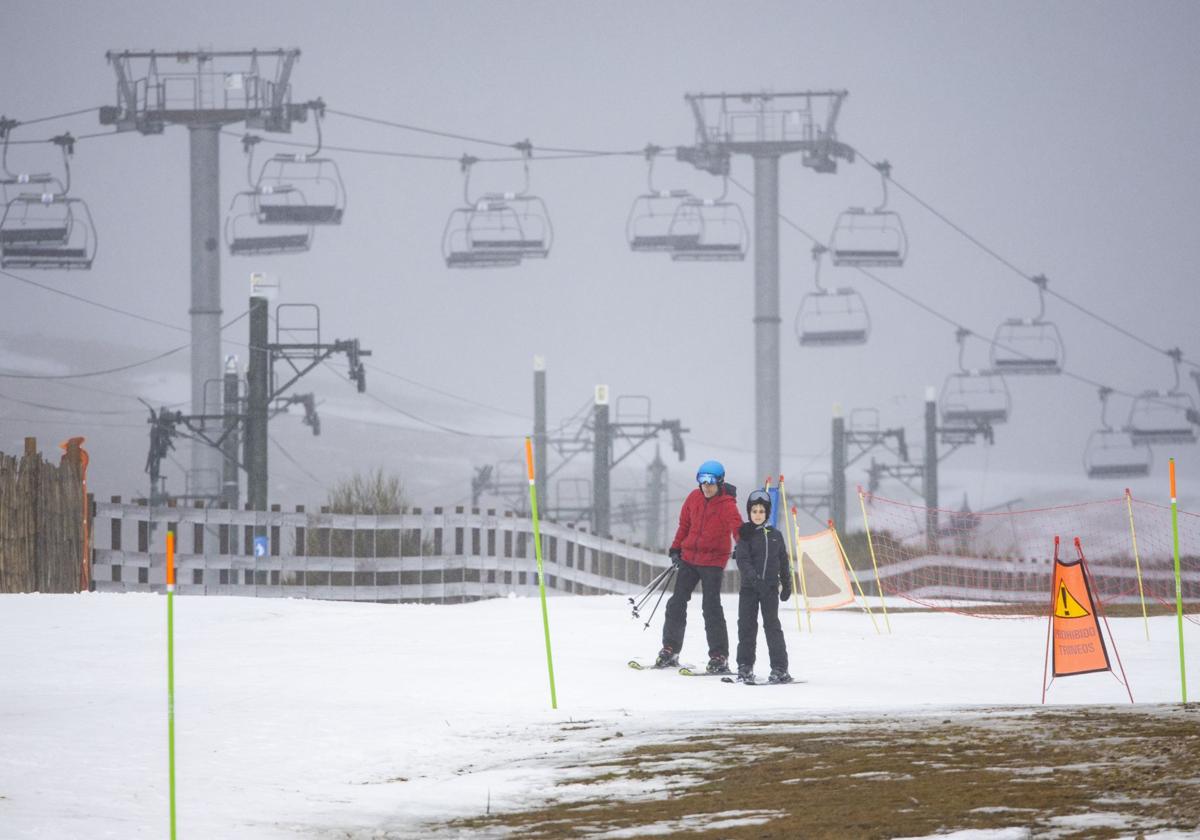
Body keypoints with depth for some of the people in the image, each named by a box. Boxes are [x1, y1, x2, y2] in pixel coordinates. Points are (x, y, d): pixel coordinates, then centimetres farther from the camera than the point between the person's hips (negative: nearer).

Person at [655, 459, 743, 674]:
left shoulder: (726, 504, -13)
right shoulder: (694, 498, 2)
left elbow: (737, 527, -27)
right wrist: (676, 548, 15)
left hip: (713, 561, -6)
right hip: (689, 557, 6)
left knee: (711, 607, -9)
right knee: (677, 603, 9)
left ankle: (719, 657, -4)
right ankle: (670, 650, 20)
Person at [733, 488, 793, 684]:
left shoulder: (775, 536, 8)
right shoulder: (745, 535, 0)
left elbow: (783, 562, 16)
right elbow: (743, 560, -12)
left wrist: (787, 585, 16)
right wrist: (754, 577, -27)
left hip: (770, 588, 1)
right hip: (749, 587, -1)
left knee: (772, 625, -3)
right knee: (747, 626, 2)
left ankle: (779, 668, -4)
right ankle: (745, 667, 11)